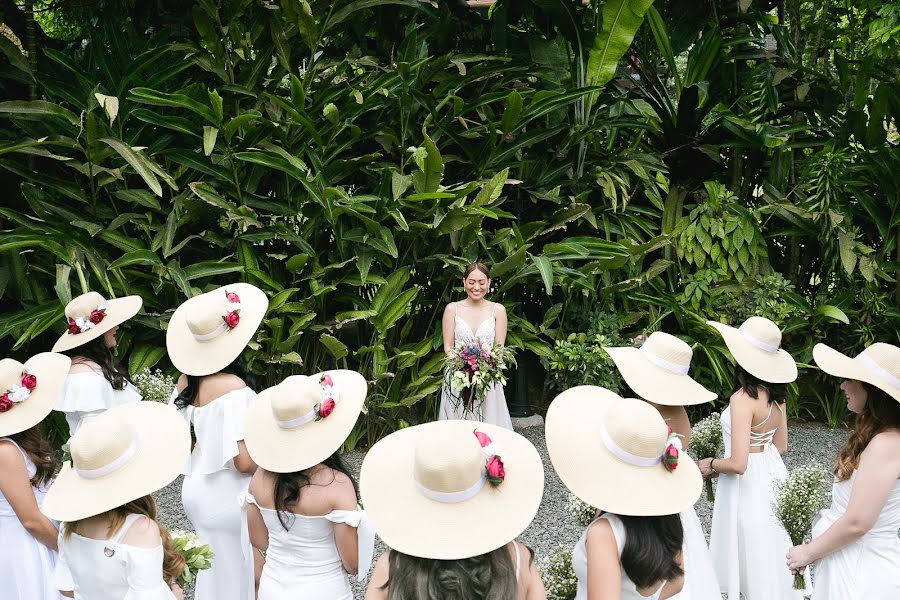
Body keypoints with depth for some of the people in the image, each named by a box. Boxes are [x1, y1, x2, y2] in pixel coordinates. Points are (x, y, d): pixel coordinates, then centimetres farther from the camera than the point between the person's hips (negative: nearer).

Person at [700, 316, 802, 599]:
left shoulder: (742, 399, -26)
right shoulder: (776, 394, -1)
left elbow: (738, 464, -28)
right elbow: (780, 446, 12)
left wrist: (711, 465, -9)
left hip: (749, 487, -8)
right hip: (772, 474, 8)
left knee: (753, 562, 8)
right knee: (773, 559, 22)